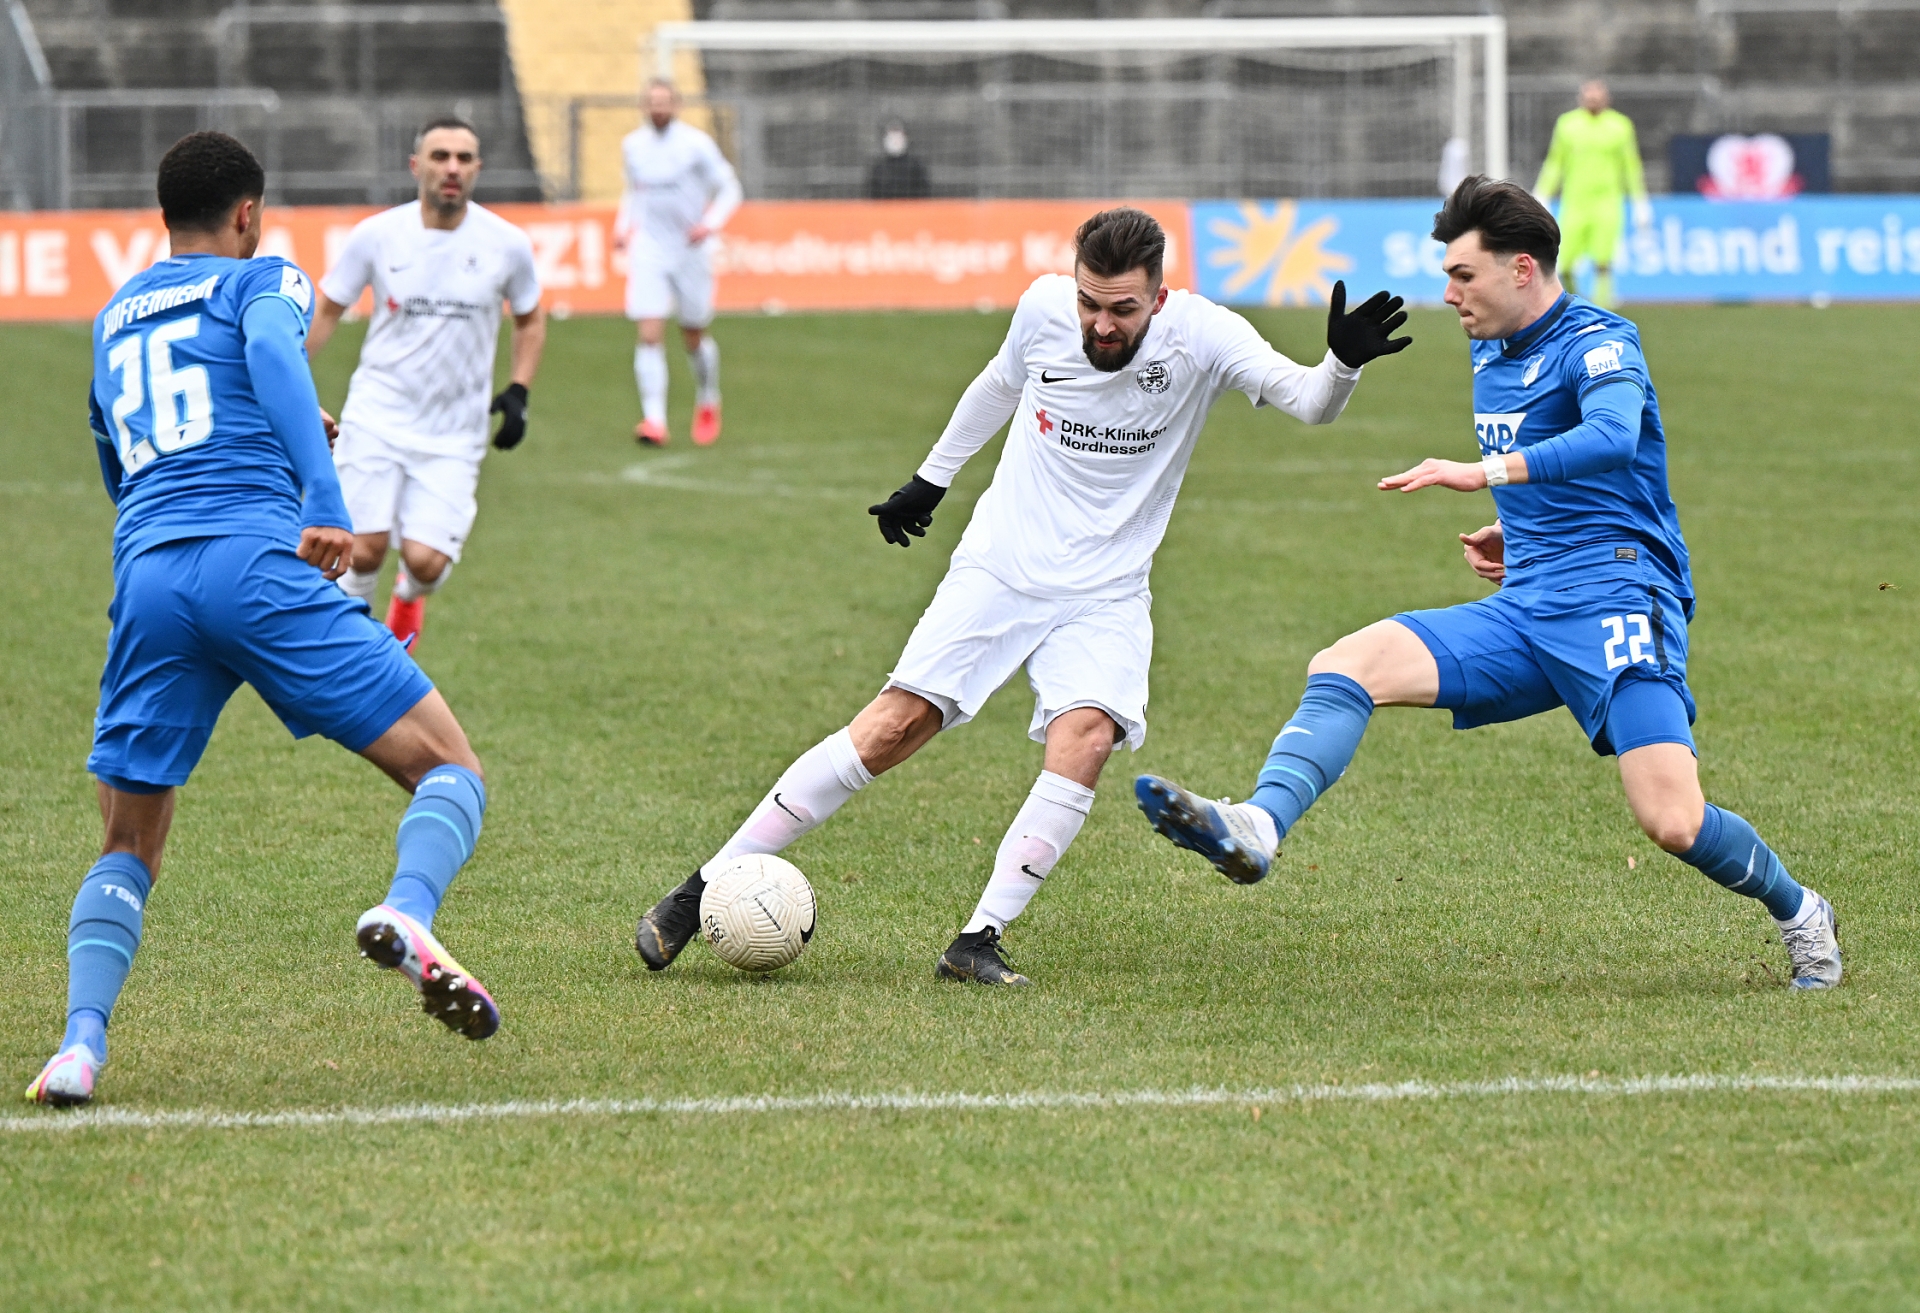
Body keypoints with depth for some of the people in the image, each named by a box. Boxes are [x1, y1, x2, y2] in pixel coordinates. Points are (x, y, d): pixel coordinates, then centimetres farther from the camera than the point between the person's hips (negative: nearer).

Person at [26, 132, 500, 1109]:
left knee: (127, 852, 14)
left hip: (144, 579, 5)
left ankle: (81, 1043, -12)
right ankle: (407, 913, -31)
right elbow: (272, 349, -12)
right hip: (256, 562, -5)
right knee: (450, 770, 1)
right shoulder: (260, 280, 13)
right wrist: (324, 504, -22)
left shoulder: (111, 320, 29)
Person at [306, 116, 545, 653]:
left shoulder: (505, 244, -2)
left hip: (453, 436, 0)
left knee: (426, 561, -11)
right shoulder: (377, 235, -4)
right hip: (376, 419, 0)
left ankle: (408, 596, 27)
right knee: (364, 548, -12)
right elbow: (326, 311, 9)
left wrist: (518, 392, 4)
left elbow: (530, 319, 16)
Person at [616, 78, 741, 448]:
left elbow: (729, 189, -2)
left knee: (695, 339, 10)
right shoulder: (632, 145, 6)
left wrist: (711, 223, -18)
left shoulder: (696, 144, -7)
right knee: (650, 336, -13)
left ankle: (708, 402, 38)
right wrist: (623, 226, 8)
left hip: (690, 250, -2)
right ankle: (654, 420, -16)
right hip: (648, 251, 2)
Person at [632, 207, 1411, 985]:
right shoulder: (1044, 307, -7)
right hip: (997, 570, 0)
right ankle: (701, 893, -3)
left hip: (1106, 597, 0)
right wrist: (931, 479, 26)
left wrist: (1343, 363, -45)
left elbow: (1308, 402, -23)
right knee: (895, 726, -11)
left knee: (1085, 735, -27)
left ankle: (979, 941, -20)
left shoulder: (1199, 336, -14)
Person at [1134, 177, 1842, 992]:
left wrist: (1487, 472, -37)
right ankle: (1256, 828, -36)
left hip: (1615, 604, -8)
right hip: (1523, 613, 8)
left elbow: (1612, 438, -31)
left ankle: (1798, 912, 10)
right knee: (1347, 665, -14)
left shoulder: (1598, 343, -8)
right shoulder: (1490, 358, 17)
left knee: (1673, 823, -19)